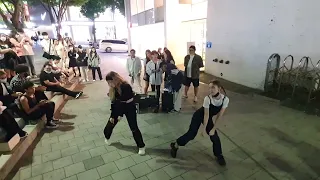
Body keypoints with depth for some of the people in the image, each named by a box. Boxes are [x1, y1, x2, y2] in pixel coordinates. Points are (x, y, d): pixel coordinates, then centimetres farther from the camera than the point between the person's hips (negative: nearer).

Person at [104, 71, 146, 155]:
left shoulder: (126, 87, -28)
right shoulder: (114, 88, -6)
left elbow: (124, 102, -26)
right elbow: (114, 102, -2)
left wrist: (120, 115, -21)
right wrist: (112, 116, -2)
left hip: (129, 107, -6)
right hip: (119, 107, 6)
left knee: (134, 127, -3)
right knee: (111, 122, 12)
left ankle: (141, 146, 13)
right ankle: (107, 137, 44)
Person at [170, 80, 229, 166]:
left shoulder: (225, 99, -24)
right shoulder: (207, 98, -32)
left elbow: (219, 116, -17)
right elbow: (206, 115, -23)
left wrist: (213, 129, -13)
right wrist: (203, 128, -14)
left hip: (209, 118, 3)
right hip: (199, 115, -3)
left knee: (214, 136, 1)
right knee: (191, 133, -3)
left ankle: (219, 155, 27)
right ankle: (175, 145, 17)